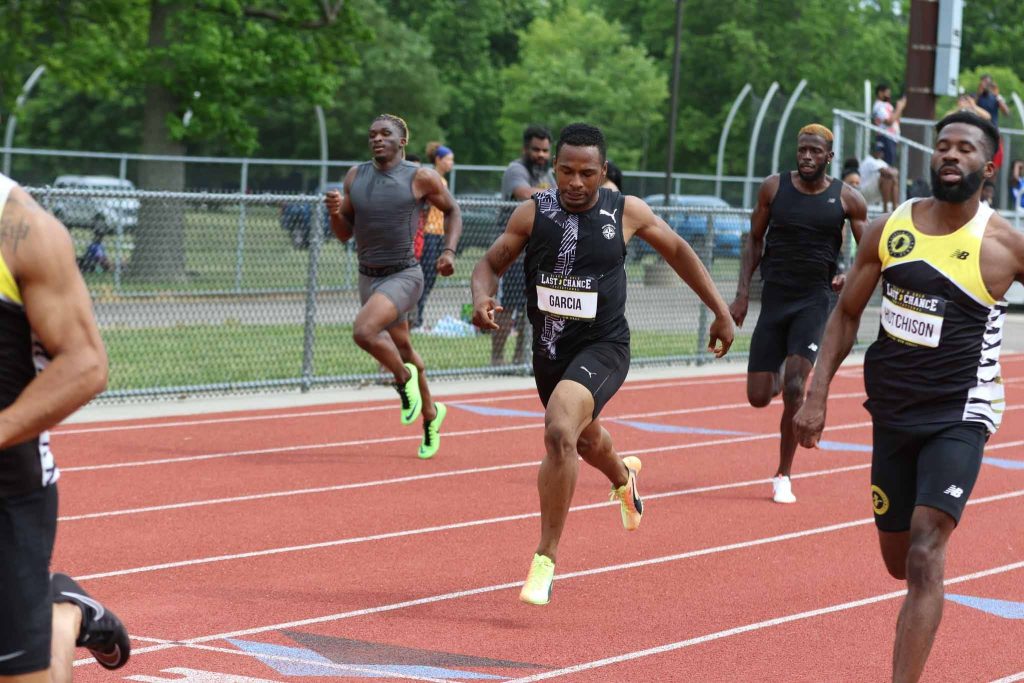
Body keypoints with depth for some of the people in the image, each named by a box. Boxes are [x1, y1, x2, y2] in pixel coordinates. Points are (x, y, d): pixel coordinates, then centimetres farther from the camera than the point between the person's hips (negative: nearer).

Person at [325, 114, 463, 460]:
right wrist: (335, 213, -13)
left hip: (404, 276, -6)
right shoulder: (355, 176, 3)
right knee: (401, 347, 19)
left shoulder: (421, 178, -9)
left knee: (364, 331, -27)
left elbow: (452, 211, 6)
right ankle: (430, 413, 40)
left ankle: (404, 378, 1)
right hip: (368, 276, 6)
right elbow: (345, 234, 8)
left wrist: (449, 251, -7)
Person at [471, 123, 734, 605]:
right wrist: (482, 300, -21)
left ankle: (546, 559, -21)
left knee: (560, 433, -29)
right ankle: (622, 477, 67)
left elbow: (677, 251, 8)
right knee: (584, 440, 28)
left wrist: (721, 310, 10)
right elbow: (491, 263, 3)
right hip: (550, 349, 4)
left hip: (602, 348, -4)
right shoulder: (532, 213, -6)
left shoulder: (626, 212, -8)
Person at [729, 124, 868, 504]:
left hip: (814, 301, -2)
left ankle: (783, 476, -4)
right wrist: (743, 293, 2)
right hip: (774, 299, 2)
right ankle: (778, 378, 40)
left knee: (794, 388, -18)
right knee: (758, 397, 1)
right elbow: (755, 241, 10)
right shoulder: (774, 187, 1)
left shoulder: (847, 199, -2)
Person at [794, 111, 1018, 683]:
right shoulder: (889, 229, 0)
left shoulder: (1004, 244, -11)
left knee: (925, 555, -20)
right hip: (893, 410, 5)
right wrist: (818, 395, 2)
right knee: (899, 561, 16)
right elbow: (847, 314, 9)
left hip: (959, 415, -5)